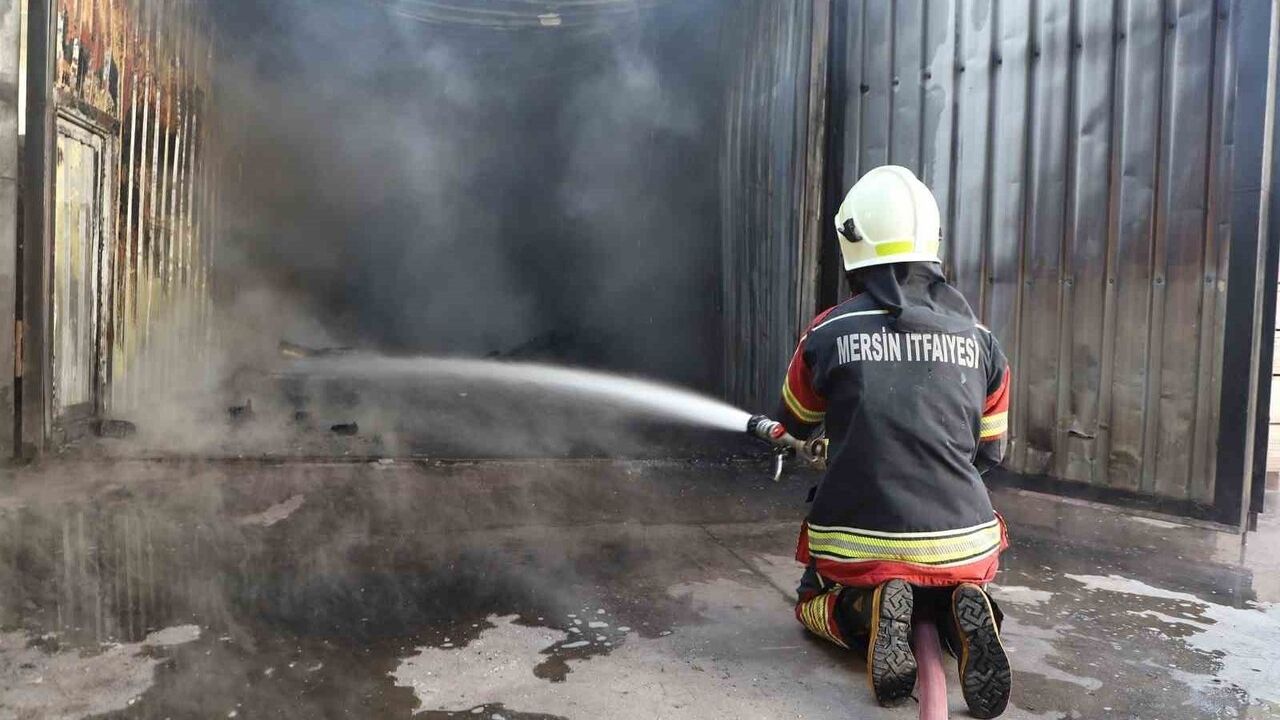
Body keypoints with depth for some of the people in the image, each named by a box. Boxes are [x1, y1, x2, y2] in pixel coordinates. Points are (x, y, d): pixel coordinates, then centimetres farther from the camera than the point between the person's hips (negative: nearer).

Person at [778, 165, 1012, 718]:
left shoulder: (827, 334, -8)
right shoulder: (980, 340, 0)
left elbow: (796, 425, 11)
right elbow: (989, 453, 12)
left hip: (857, 541, -2)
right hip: (961, 541, 3)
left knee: (814, 605, 28)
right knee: (959, 590, 35)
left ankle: (869, 611, -7)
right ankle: (963, 611, -2)